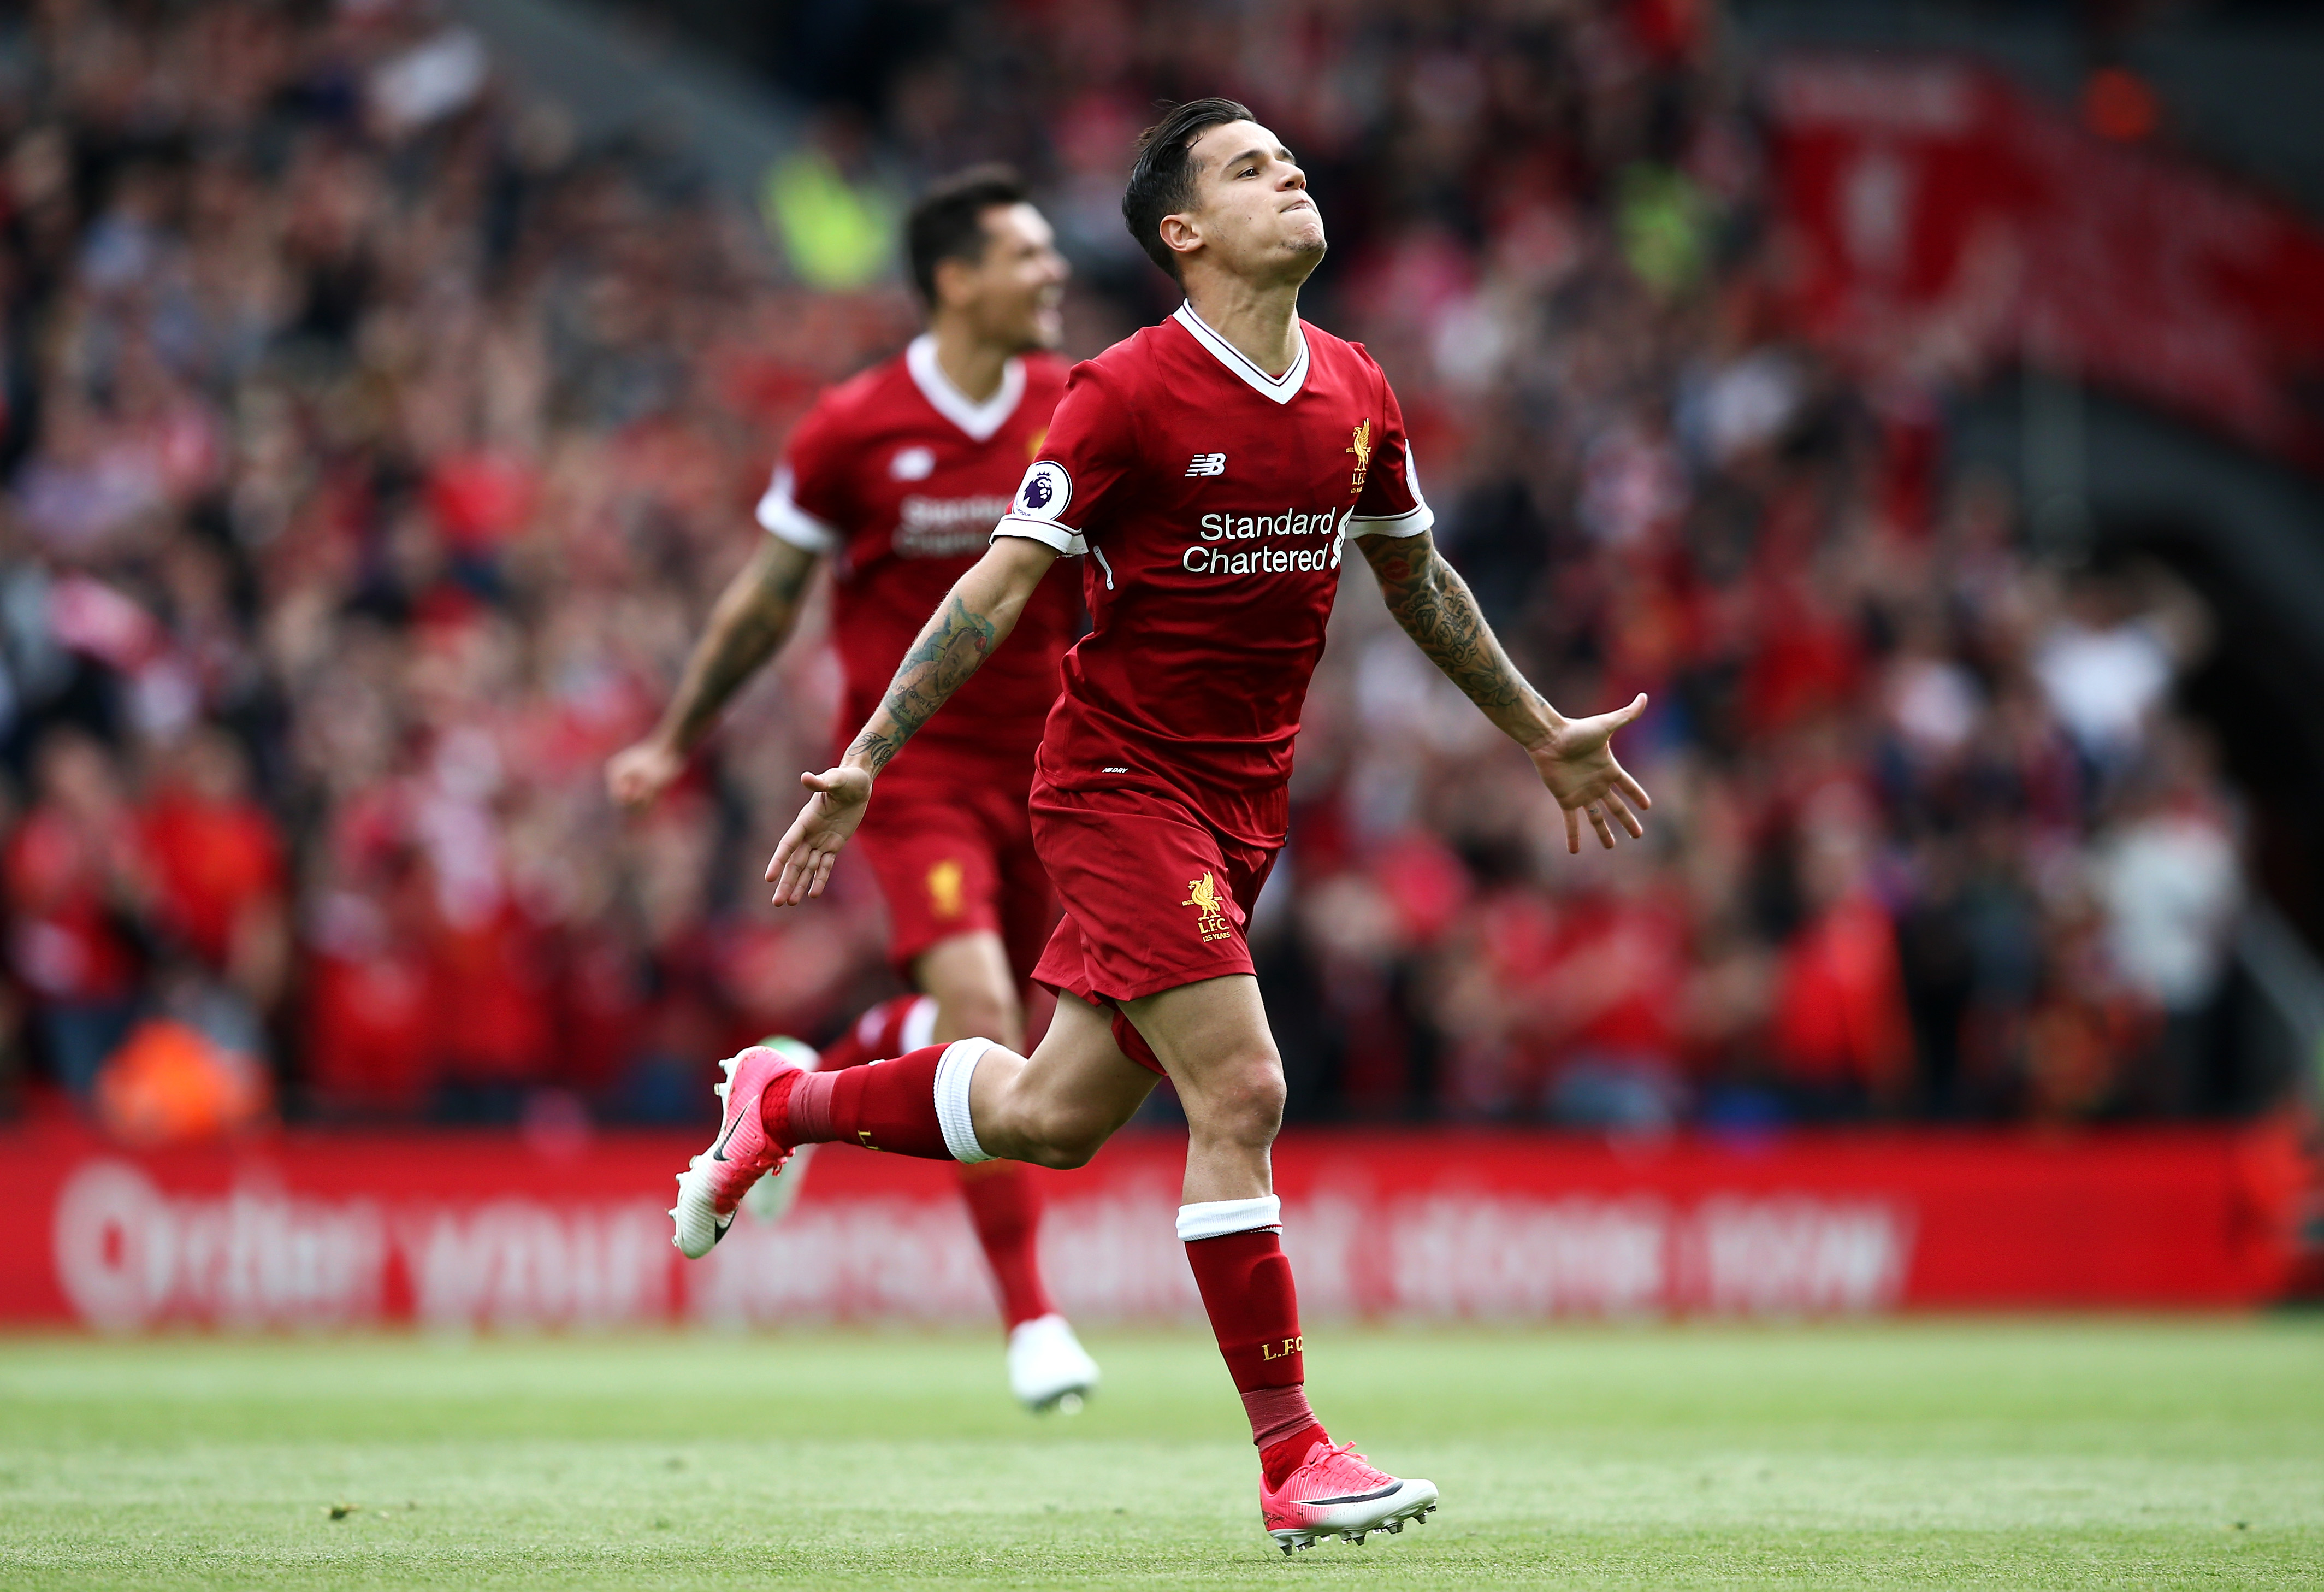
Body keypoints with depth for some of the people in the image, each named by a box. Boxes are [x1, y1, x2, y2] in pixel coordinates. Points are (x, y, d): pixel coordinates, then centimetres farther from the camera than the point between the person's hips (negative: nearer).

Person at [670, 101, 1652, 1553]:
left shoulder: (1356, 395, 6)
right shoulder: (1129, 393, -14)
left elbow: (1417, 578, 21)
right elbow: (1001, 587, -12)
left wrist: (1545, 736, 27)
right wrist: (862, 766, -15)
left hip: (1246, 802, 7)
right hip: (1121, 778, -7)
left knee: (1053, 1118, 11)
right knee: (1242, 1092, -15)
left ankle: (786, 1103, 36)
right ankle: (1292, 1455, -8)